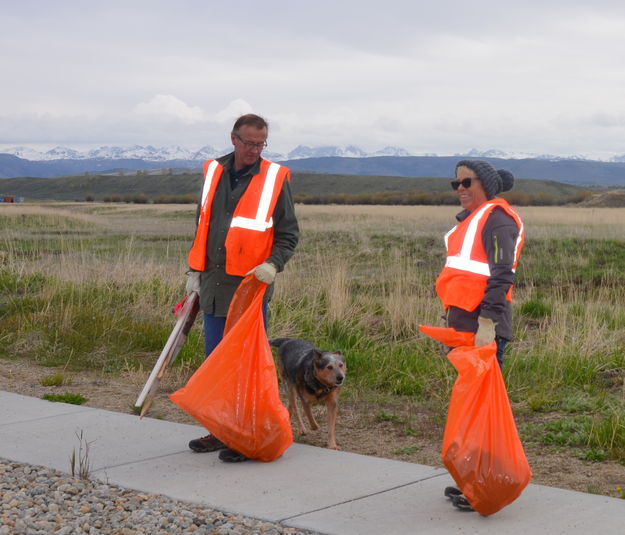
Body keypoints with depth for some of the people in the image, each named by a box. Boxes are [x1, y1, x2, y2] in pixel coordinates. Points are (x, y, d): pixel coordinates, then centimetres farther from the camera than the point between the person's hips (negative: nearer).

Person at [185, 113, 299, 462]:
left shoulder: (275, 179, -4)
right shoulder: (214, 172, 9)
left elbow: (289, 234, -1)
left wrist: (273, 264, -18)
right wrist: (195, 270, 16)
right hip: (214, 284, 5)